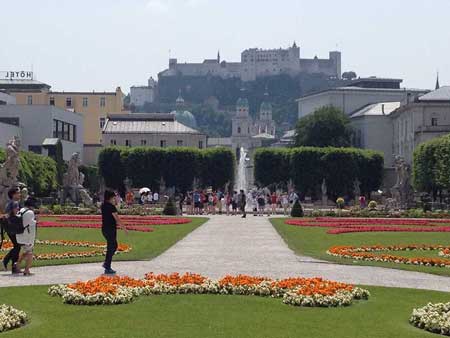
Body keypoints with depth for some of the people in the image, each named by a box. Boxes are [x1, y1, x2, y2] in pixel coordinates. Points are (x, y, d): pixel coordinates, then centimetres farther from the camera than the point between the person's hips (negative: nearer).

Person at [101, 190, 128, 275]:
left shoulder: (104, 205, 8)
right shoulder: (111, 206, -17)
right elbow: (117, 219, -18)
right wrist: (124, 228, -12)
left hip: (105, 228, 9)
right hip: (110, 229, -9)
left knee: (114, 246, 20)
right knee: (111, 247, 0)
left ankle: (106, 263, 20)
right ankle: (107, 268, 4)